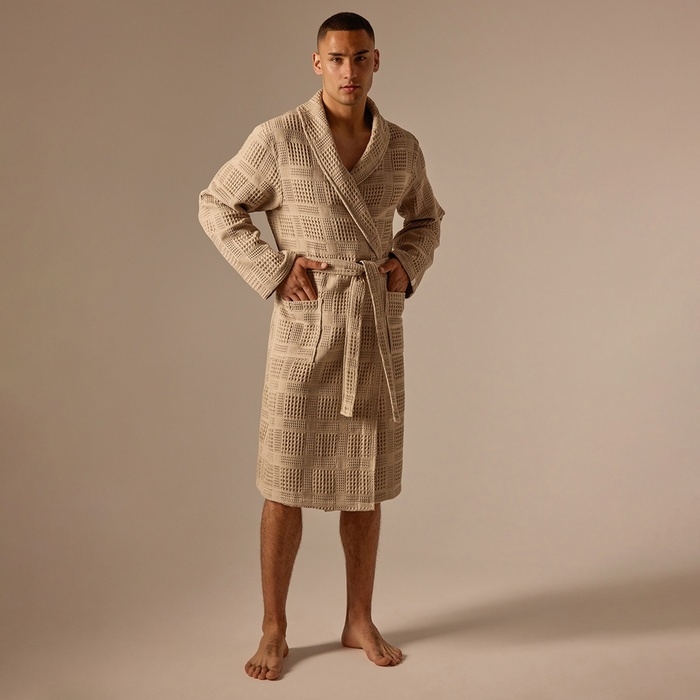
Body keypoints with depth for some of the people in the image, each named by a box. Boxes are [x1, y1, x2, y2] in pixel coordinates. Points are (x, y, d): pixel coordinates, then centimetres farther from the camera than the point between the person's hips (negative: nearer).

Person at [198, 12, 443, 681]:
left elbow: (426, 218, 22)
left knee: (365, 486, 10)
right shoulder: (278, 138, -7)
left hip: (378, 332, 3)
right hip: (306, 331, -3)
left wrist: (407, 265, 1)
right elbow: (217, 207, 2)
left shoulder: (402, 147, 5)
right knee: (286, 486, 1)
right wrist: (274, 271, -10)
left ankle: (359, 620, 27)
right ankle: (274, 631, 18)